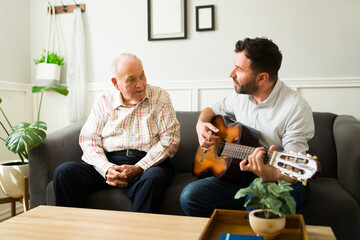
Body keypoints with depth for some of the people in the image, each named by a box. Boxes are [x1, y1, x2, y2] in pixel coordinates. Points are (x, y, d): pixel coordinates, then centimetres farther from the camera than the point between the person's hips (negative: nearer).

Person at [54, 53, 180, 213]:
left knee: (153, 178, -36)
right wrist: (106, 169, -15)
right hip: (108, 163, 3)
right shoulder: (104, 101, 12)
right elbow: (89, 140, 5)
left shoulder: (160, 97, 5)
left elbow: (170, 140, -4)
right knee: (63, 172, -18)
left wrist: (138, 168, -14)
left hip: (149, 163, -2)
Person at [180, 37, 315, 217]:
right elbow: (212, 110, 22)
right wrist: (201, 125, -2)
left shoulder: (296, 108, -18)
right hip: (240, 176, 5)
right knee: (190, 196, -18)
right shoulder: (240, 96, 3)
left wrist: (271, 175, -44)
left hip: (281, 182, -4)